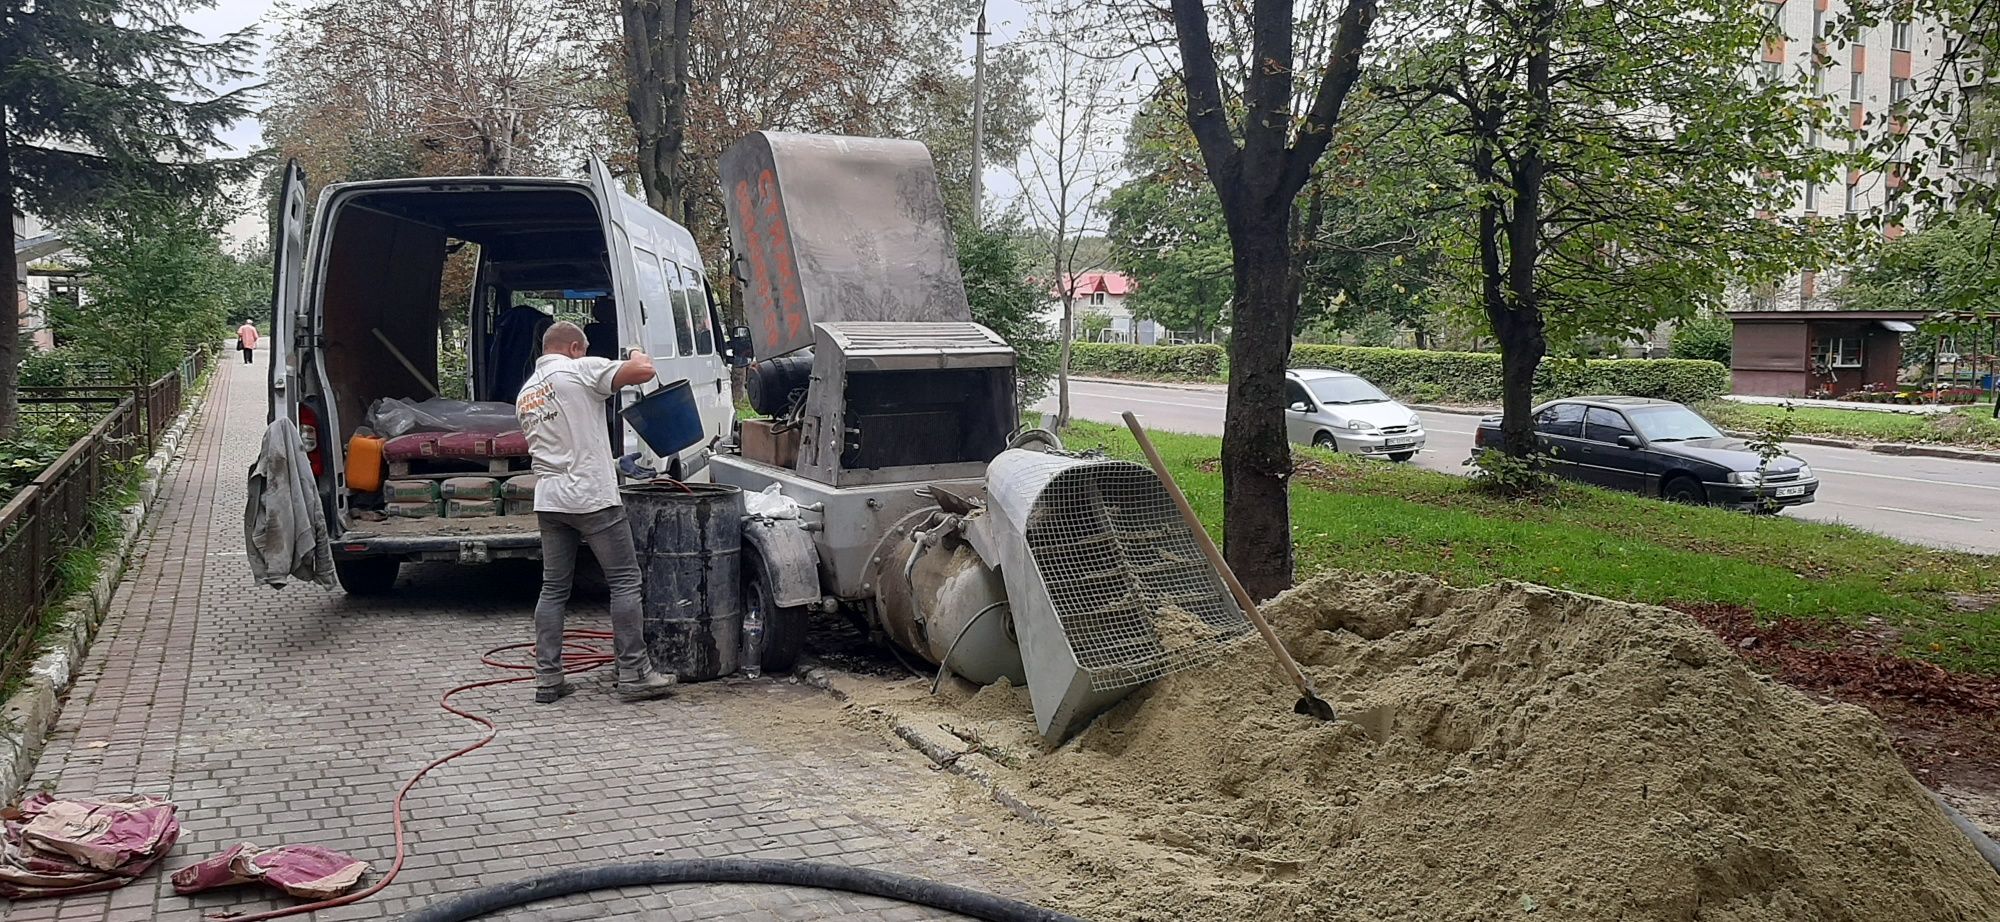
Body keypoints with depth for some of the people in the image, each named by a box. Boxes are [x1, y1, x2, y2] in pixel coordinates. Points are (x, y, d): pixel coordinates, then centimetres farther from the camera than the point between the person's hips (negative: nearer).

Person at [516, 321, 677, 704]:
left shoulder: (525, 393, 18)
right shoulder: (581, 370, -6)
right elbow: (644, 371, -16)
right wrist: (638, 356, 7)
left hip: (548, 500, 7)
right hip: (592, 498, -7)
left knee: (553, 589, 11)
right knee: (625, 581, 0)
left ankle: (547, 678, 11)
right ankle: (634, 675, 0)